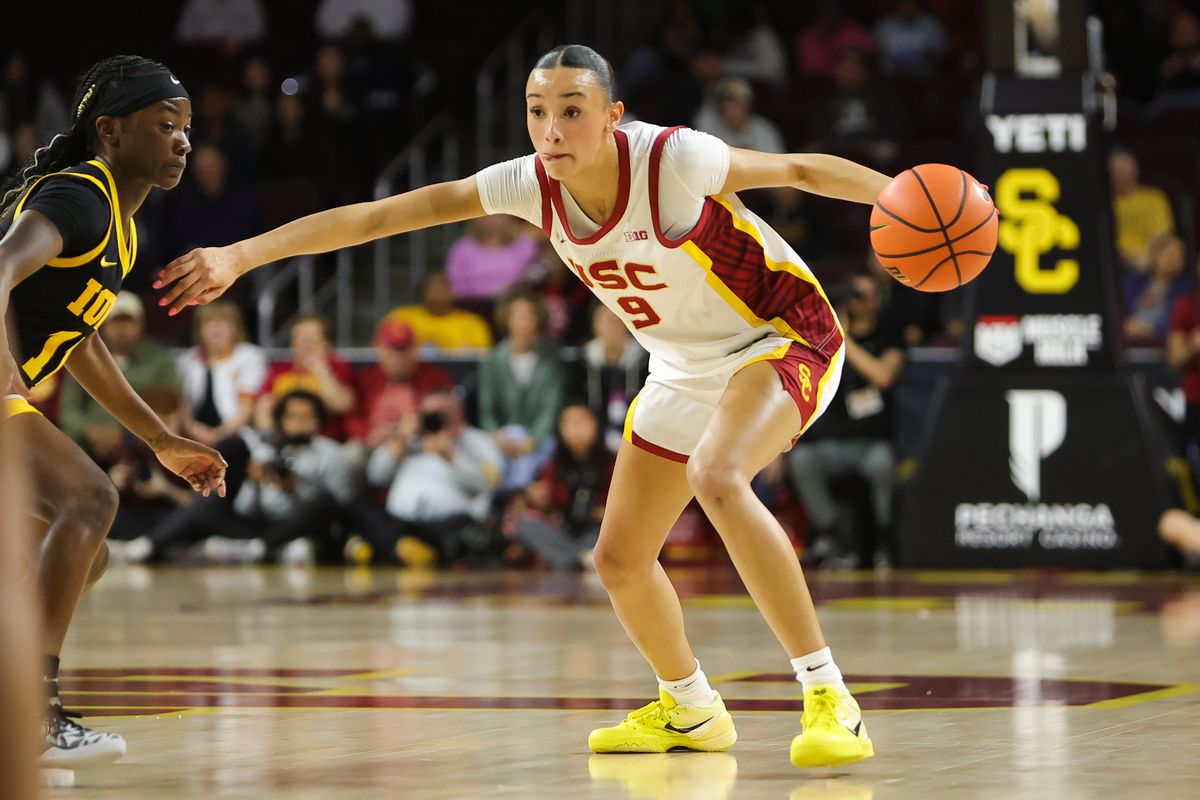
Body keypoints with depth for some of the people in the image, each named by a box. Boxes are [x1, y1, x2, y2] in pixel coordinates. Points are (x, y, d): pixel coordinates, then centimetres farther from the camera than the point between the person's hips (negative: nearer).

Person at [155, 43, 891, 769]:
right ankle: (691, 711, 36)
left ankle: (830, 698, -30)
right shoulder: (533, 184, -14)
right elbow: (378, 217, -14)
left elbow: (801, 169, -19)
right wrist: (242, 255, -17)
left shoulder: (672, 161, -29)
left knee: (715, 475, -36)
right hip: (685, 369, 7)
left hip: (783, 338, -7)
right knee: (620, 560, 8)